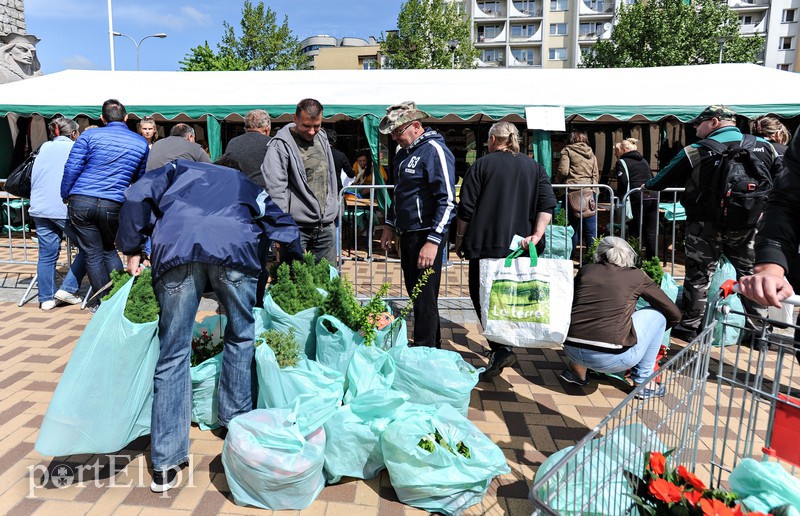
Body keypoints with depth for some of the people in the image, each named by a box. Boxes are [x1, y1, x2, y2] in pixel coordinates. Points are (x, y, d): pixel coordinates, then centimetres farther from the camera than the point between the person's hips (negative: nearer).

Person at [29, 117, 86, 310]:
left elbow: (33, 177, 25)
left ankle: (46, 298, 12)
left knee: (47, 254, 8)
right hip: (64, 208, -6)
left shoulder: (44, 147, 16)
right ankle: (68, 289, 1)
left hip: (40, 207, 6)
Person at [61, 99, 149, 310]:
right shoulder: (141, 143, 9)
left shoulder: (90, 135, 2)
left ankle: (102, 303, 17)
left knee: (93, 254, 10)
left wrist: (65, 196, 10)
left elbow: (72, 168, -2)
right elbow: (140, 179, 19)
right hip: (113, 205, 1)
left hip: (81, 202, -1)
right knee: (109, 250, 21)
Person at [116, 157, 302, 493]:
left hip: (175, 247, 1)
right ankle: (237, 419, 32)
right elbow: (285, 228, 26)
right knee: (242, 336, 23)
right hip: (235, 247, 0)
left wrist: (132, 249, 20)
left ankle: (165, 464, 11)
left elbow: (138, 195, 17)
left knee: (172, 353, 7)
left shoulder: (180, 169, 36)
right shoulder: (250, 187, 38)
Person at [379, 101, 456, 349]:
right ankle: (433, 346, 29)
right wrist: (390, 225, 20)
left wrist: (433, 241, -24)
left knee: (425, 299, -2)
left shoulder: (434, 151, -14)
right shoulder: (403, 153, 14)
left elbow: (447, 201, -20)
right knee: (415, 295, 15)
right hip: (407, 235, 9)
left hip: (426, 236, -9)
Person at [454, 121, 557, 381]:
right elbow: (547, 203, -2)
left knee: (483, 298, 2)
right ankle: (502, 345, 29)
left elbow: (466, 208, -5)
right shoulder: (535, 167, 11)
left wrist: (459, 240, 5)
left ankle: (500, 350, -12)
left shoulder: (482, 165, -1)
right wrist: (537, 235, -8)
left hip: (485, 244, -5)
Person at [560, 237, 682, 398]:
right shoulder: (637, 276, 9)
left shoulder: (585, 270, 14)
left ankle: (577, 368, 25)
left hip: (571, 351, 4)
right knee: (658, 314, 18)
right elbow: (674, 314, 17)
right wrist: (653, 331, 38)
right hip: (611, 359, -4)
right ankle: (644, 382, 21)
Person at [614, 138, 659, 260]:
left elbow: (623, 182, -9)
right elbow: (652, 179, 23)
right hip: (653, 198, 6)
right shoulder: (643, 160, 22)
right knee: (651, 233, 7)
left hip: (637, 199, -6)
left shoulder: (622, 162, 2)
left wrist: (620, 196, 5)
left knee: (635, 233, 0)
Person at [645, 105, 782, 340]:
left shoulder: (695, 152, -8)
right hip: (749, 224, 3)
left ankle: (689, 326, 16)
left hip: (706, 226, -3)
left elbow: (665, 177, 3)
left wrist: (648, 186, 23)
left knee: (698, 275, 8)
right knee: (751, 274, 15)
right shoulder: (764, 146, 4)